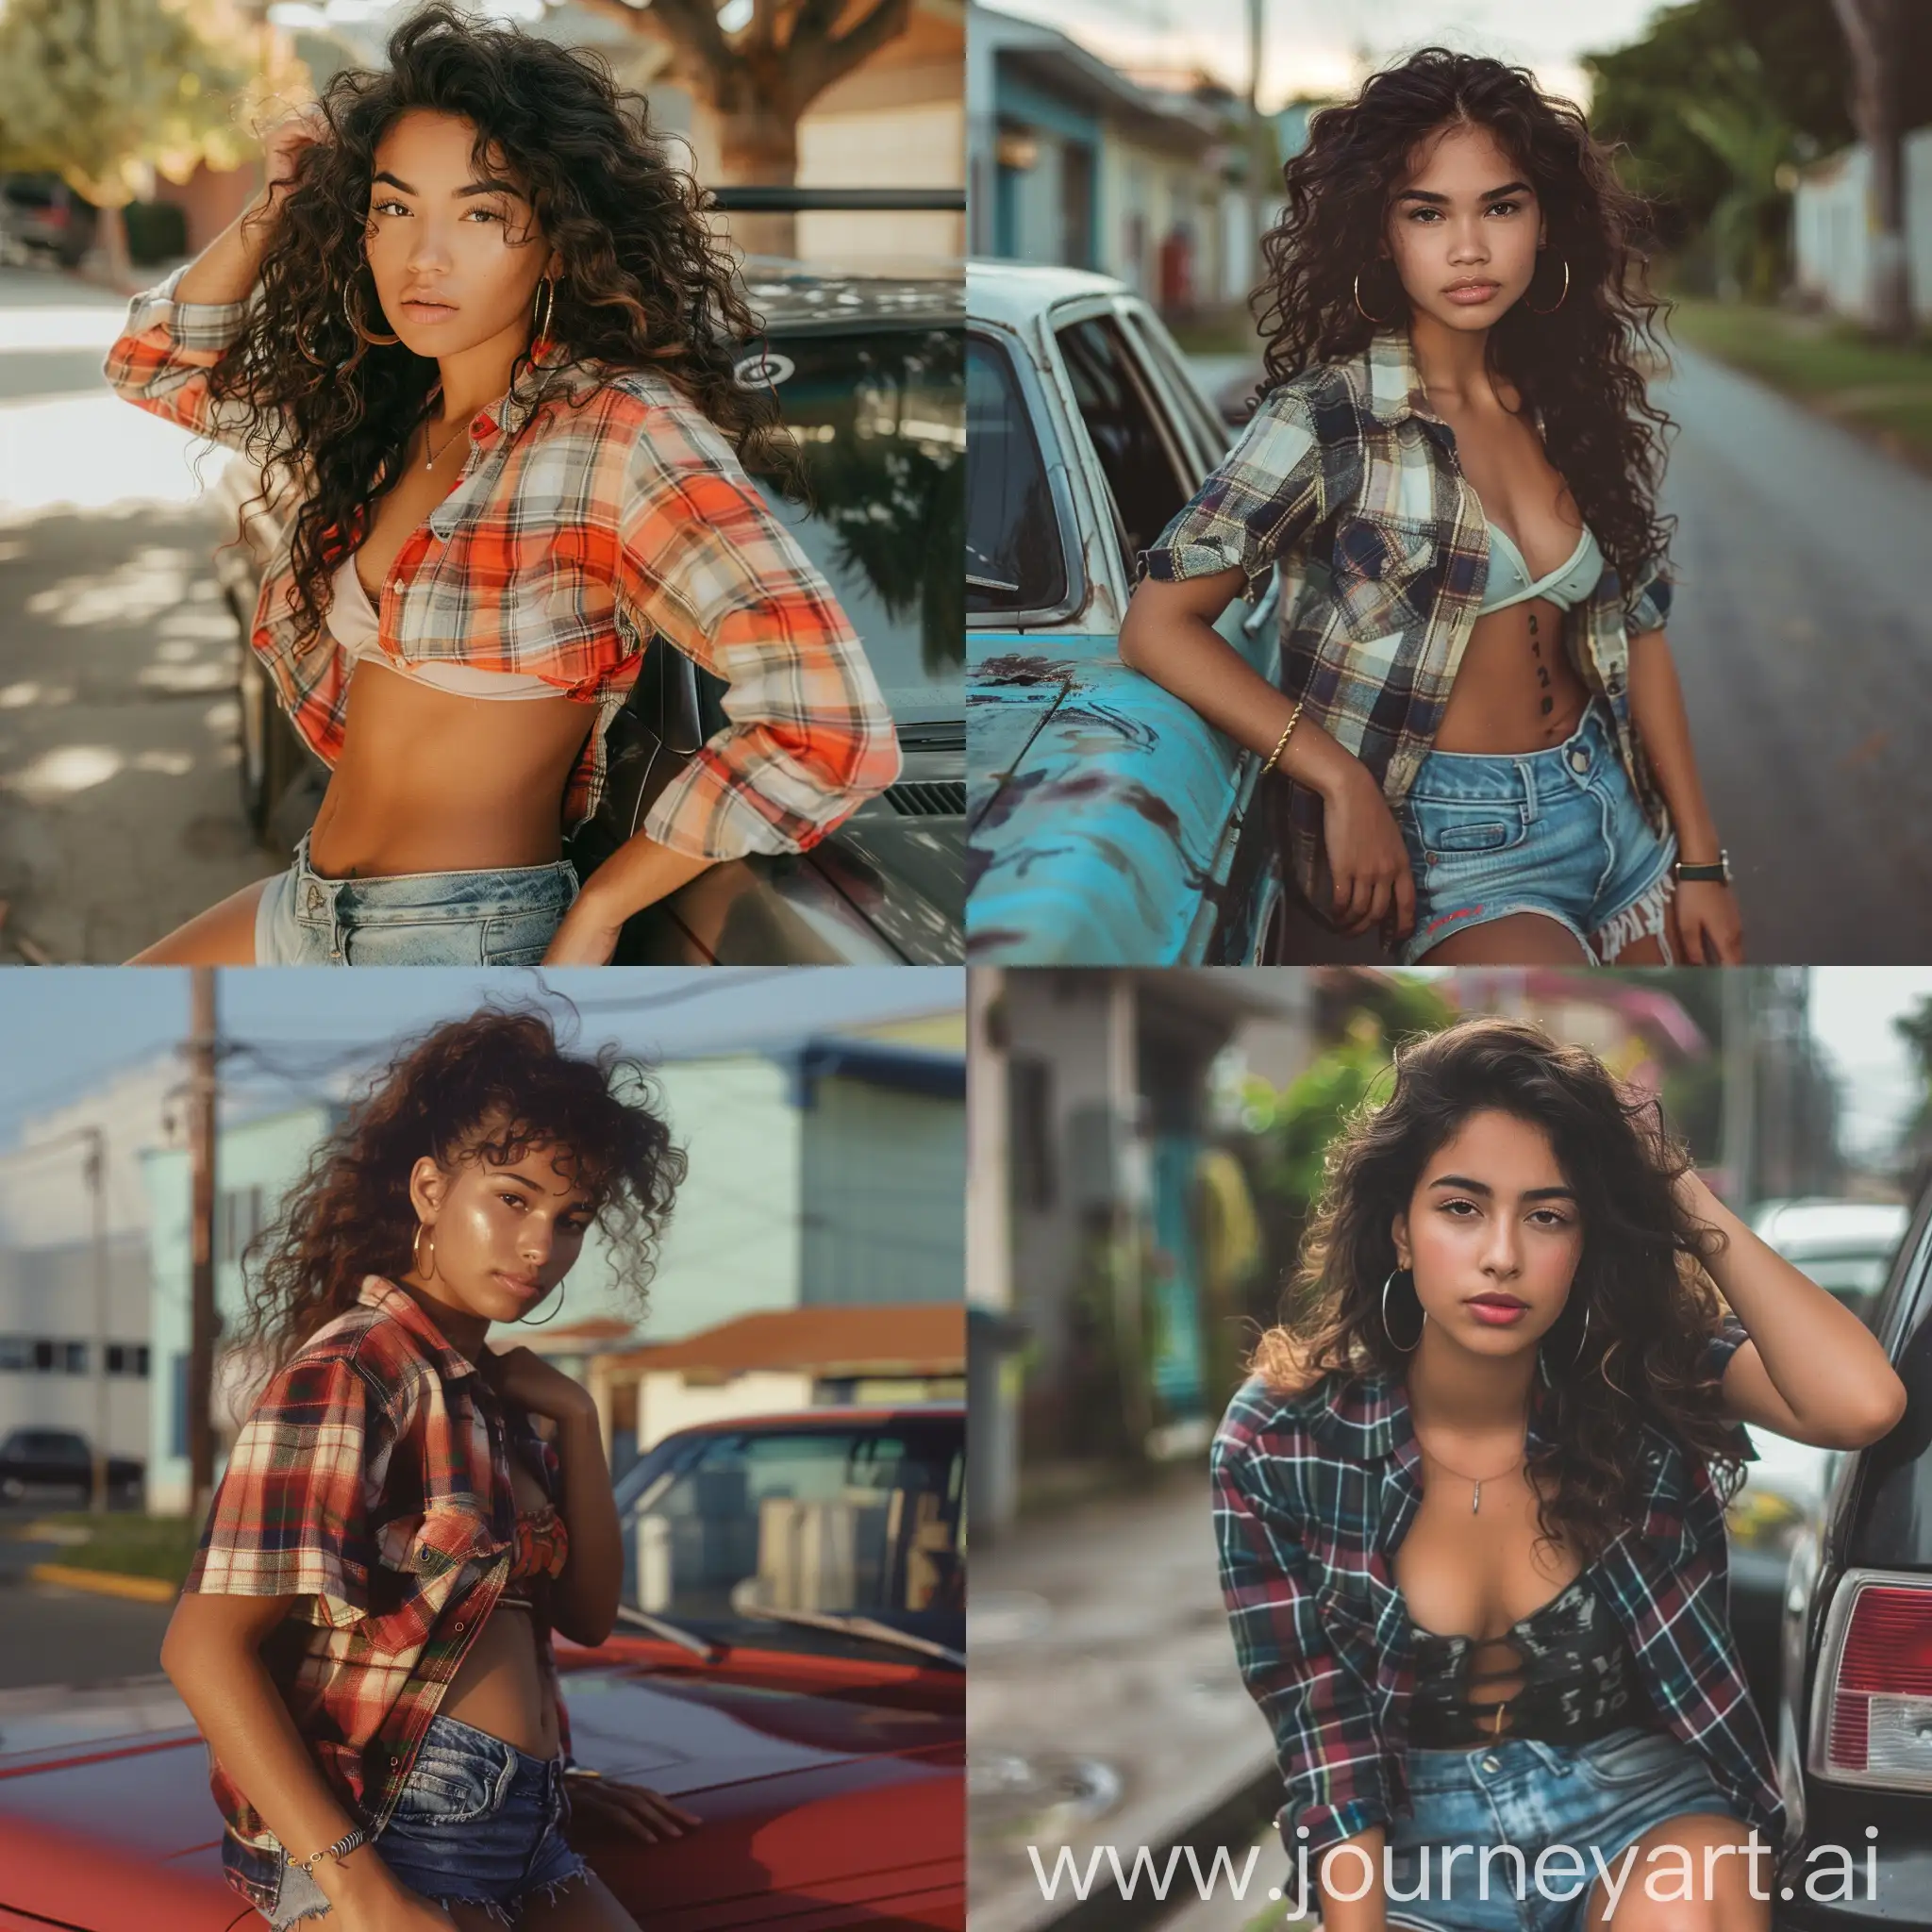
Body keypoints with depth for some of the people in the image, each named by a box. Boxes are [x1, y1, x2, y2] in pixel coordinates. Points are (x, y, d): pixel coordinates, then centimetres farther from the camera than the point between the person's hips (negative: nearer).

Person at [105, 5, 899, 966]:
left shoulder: (620, 435, -19)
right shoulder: (379, 410, 5)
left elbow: (829, 729, -29)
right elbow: (160, 361, 23)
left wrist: (595, 915, -18)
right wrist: (277, 205, 6)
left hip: (462, 935, -8)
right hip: (309, 909, 8)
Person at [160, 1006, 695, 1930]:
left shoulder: (495, 1388, 16)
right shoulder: (351, 1374, -8)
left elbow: (587, 1614, 19)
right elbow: (203, 1645, -16)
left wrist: (574, 1419, 6)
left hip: (523, 1834, 8)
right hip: (372, 1821, -8)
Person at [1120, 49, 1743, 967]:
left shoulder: (1580, 403, 6)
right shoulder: (1325, 420, -11)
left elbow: (1639, 633, 11)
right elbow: (1159, 626, -13)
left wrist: (1701, 861, 6)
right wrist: (1344, 783, -18)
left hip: (1610, 808, 6)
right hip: (1447, 839, -6)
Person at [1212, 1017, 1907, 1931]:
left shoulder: (1647, 1380, -10)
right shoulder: (1278, 1444, -11)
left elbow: (1862, 1404, -28)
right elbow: (1325, 1739, -7)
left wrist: (1682, 1195, -21)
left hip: (1638, 1800, 1)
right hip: (1423, 1831, -1)